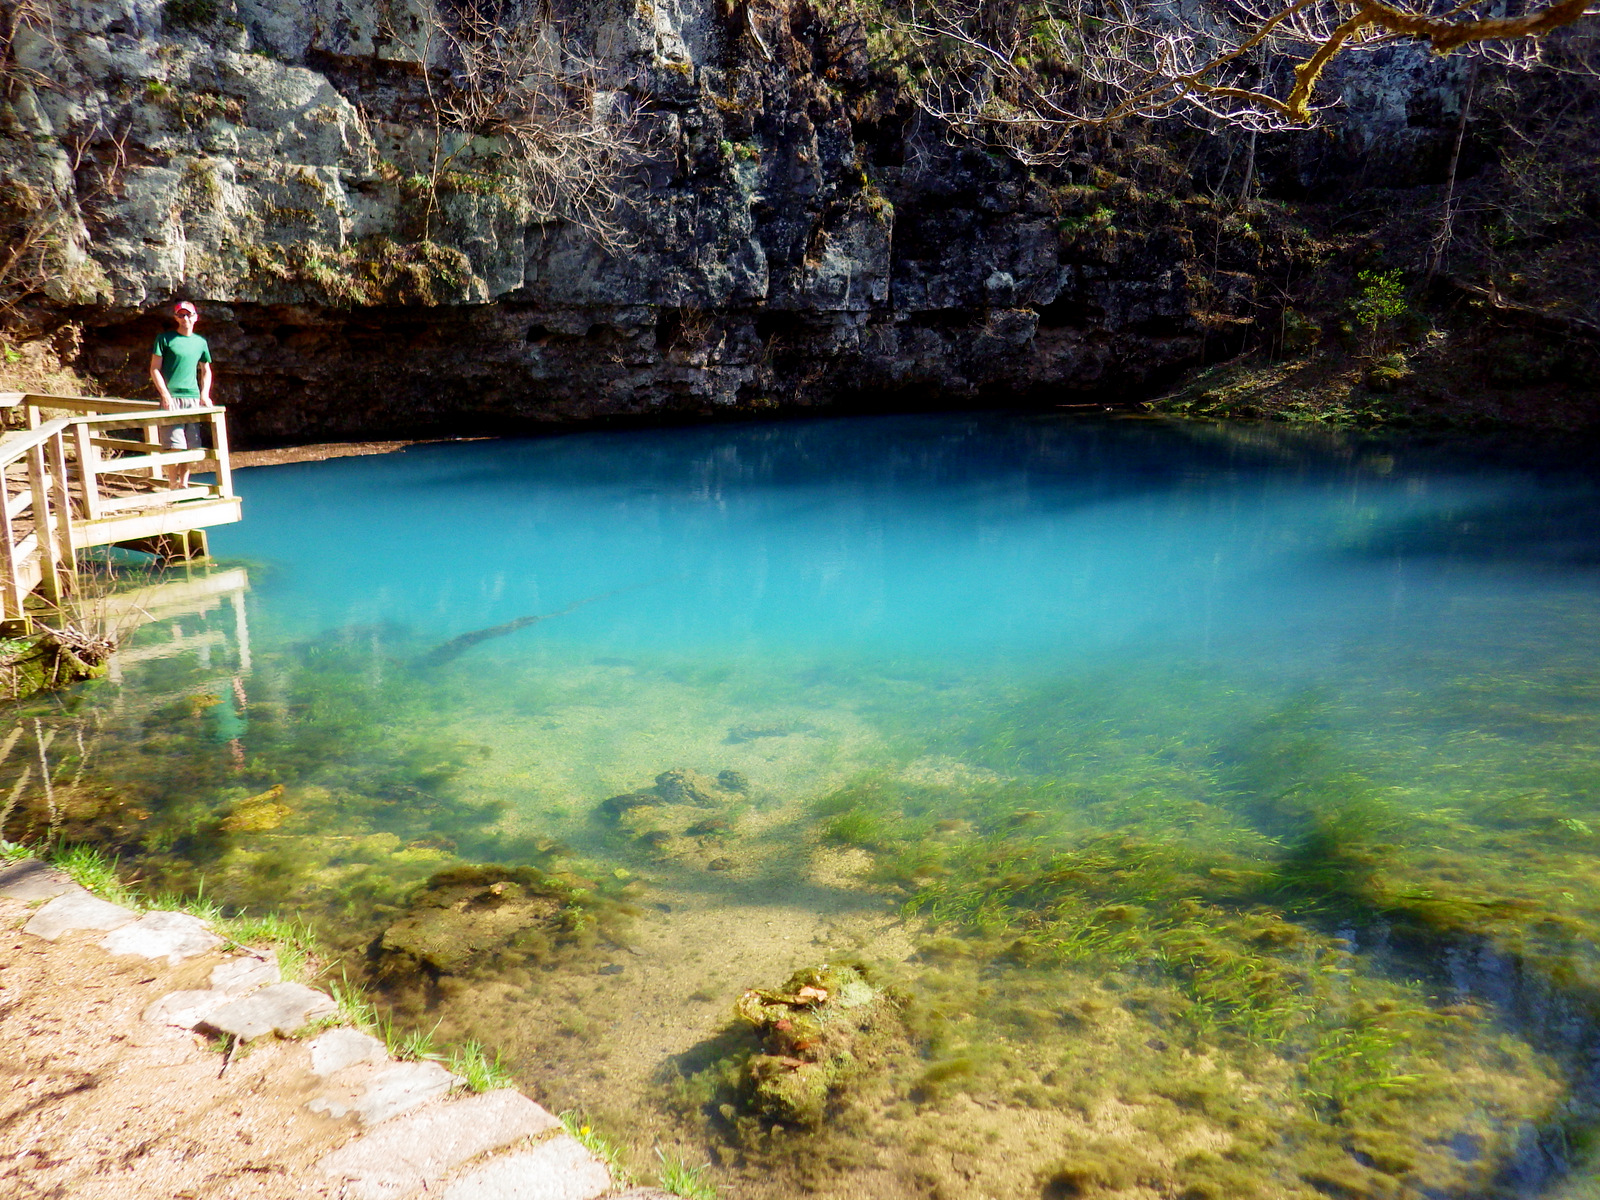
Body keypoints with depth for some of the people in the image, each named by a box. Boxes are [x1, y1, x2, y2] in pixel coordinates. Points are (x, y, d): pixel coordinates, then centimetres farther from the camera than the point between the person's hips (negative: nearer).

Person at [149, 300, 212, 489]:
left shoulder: (200, 342, 13)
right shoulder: (165, 338, 1)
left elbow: (206, 371, 22)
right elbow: (154, 369, -1)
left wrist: (204, 395, 7)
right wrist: (165, 394, -12)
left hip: (193, 398, 4)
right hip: (172, 398, -4)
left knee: (191, 445, 3)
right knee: (175, 445, -9)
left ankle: (184, 484, 11)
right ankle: (173, 486, -1)